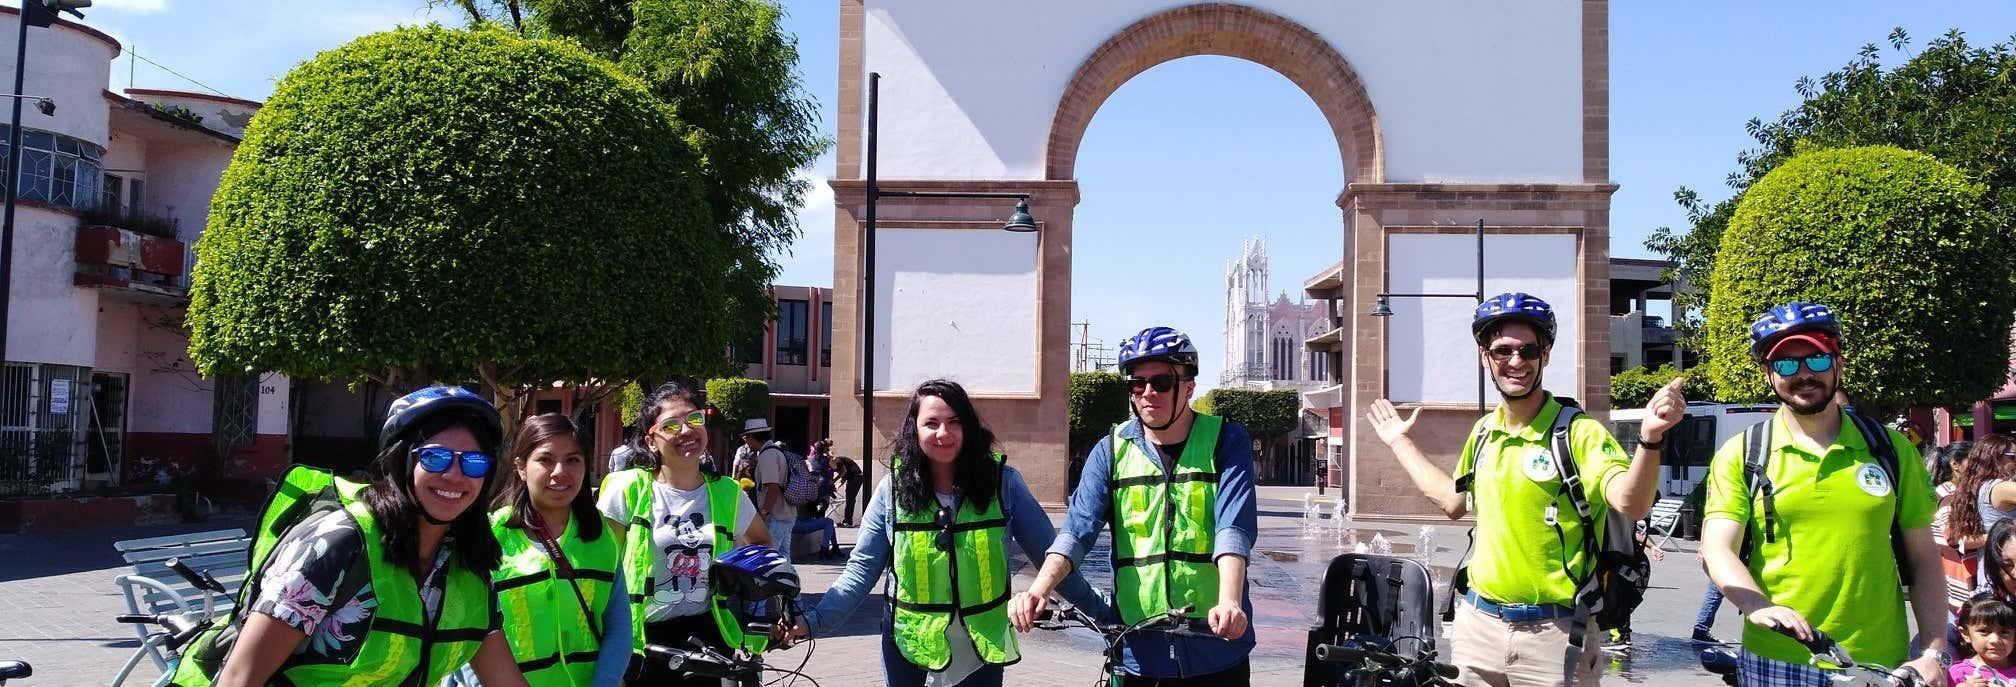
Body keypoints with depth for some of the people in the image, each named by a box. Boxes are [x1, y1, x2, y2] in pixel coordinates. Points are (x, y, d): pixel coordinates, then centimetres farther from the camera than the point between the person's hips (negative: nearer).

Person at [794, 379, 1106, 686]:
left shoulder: (1003, 482, -7)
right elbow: (861, 570, -1)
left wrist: (1101, 610, -1)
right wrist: (812, 622, -12)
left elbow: (1049, 555, 0)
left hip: (982, 648, 0)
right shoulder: (892, 490, -5)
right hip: (909, 649, 1)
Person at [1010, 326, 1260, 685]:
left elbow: (1233, 529, -16)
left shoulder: (1226, 441, -3)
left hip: (1217, 647, -1)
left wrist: (1229, 603, -33)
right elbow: (1078, 529, -9)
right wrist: (1040, 588, -27)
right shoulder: (1111, 451, 2)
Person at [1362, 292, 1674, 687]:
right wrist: (1401, 444, 26)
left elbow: (1632, 505, -29)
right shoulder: (1484, 431, 7)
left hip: (1554, 634, -6)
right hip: (1478, 624, 6)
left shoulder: (1580, 433, -13)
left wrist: (1650, 437, -46)